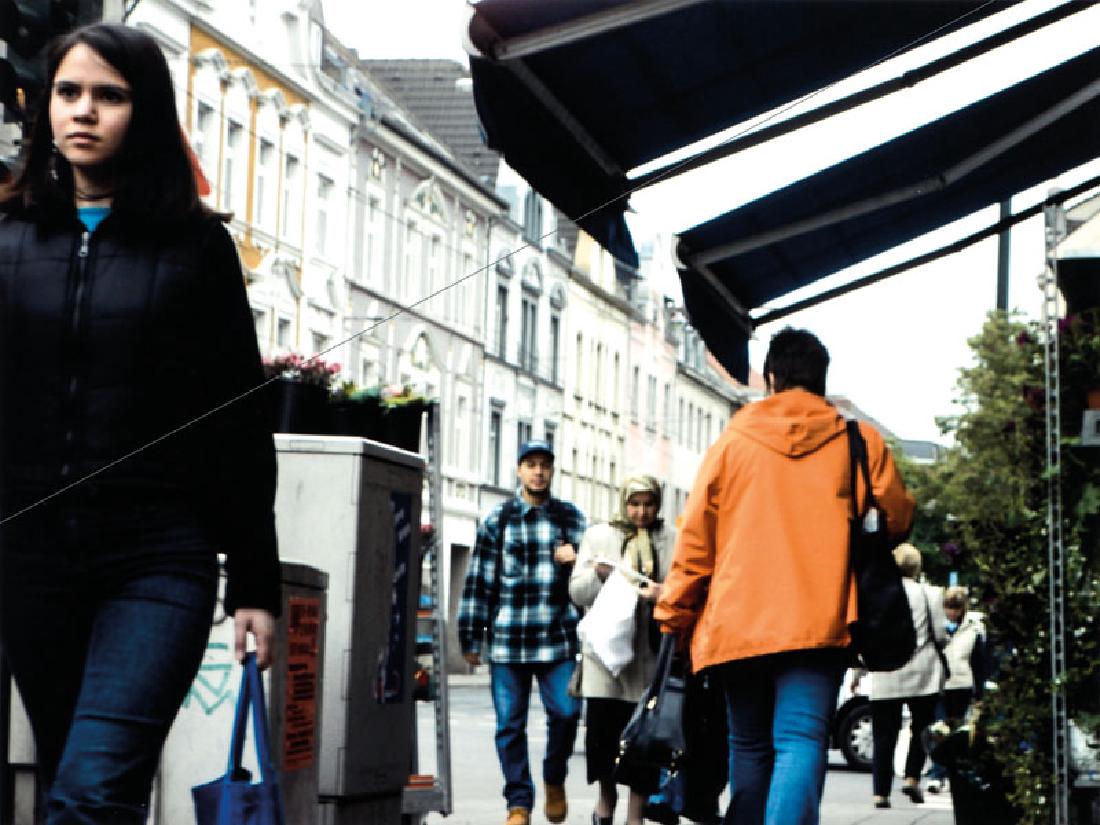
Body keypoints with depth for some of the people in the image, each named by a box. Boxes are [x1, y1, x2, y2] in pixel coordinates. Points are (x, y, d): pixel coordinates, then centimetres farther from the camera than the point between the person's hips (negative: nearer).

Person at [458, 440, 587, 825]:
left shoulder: (572, 518, 12)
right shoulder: (497, 519, 7)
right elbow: (478, 580, 6)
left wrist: (575, 560, -4)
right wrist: (471, 638, 2)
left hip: (558, 637, 0)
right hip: (507, 638, 0)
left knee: (566, 711, -10)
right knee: (510, 724, 2)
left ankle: (554, 780, 17)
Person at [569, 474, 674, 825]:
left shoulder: (672, 540, 10)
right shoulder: (598, 536, 13)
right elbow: (577, 592, 10)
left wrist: (665, 595, -18)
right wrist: (598, 573, -10)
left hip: (652, 651, 0)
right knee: (602, 724, -6)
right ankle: (606, 793, 20)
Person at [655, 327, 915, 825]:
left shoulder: (733, 439, 7)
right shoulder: (859, 440, 5)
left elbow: (695, 536, 6)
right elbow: (895, 518, 10)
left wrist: (675, 615, 14)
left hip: (736, 623, 2)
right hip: (818, 623, -2)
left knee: (749, 744, 16)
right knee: (801, 742, -11)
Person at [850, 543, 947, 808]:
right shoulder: (931, 594, -2)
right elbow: (940, 635, -1)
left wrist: (858, 672, 10)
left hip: (885, 677, 1)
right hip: (922, 675, -1)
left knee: (884, 736, 4)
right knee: (921, 727, 14)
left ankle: (881, 792, 0)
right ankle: (912, 778, 1)